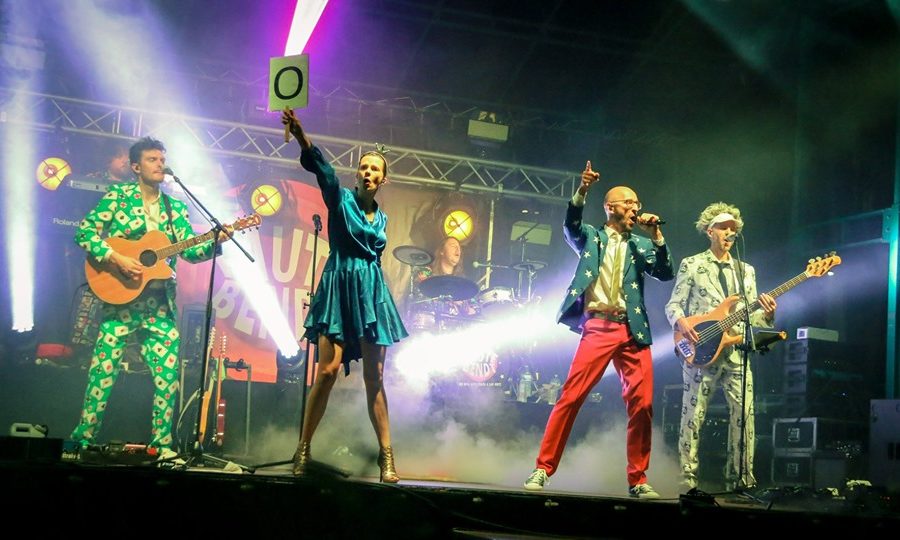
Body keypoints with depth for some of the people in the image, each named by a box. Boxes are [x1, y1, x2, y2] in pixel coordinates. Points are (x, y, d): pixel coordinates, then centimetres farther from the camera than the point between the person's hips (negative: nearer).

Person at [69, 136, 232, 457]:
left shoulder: (175, 209, 13)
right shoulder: (118, 196, 1)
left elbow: (190, 250, 6)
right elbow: (85, 232, -5)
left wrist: (215, 241, -13)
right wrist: (116, 259, -17)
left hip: (161, 303, 4)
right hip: (121, 297, -4)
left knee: (168, 376, 0)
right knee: (104, 370, -4)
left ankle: (162, 443, 8)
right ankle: (82, 440, 6)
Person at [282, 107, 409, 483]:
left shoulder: (381, 217, 16)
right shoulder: (341, 198, 2)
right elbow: (322, 169, -16)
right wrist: (302, 138, -34)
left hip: (371, 293, 4)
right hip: (339, 287, -4)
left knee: (374, 378, 1)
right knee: (328, 370, -13)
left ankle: (386, 455, 5)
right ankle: (303, 449, -2)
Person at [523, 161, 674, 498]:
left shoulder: (640, 245, 19)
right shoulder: (591, 236, 12)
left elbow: (666, 274, 7)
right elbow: (571, 227, -9)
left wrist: (657, 237, -3)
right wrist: (582, 191, -24)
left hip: (633, 331, 3)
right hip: (598, 326, -3)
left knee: (642, 405, -3)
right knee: (570, 397, -11)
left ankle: (638, 480, 7)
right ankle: (543, 469, -4)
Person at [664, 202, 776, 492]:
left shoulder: (746, 270, 19)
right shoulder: (691, 265, 7)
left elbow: (749, 316, 17)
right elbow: (673, 305, 4)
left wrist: (766, 313, -5)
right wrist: (681, 322, -17)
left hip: (737, 352, 4)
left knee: (744, 414, -4)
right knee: (693, 416, -5)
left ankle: (741, 476, 3)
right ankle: (688, 478, 0)